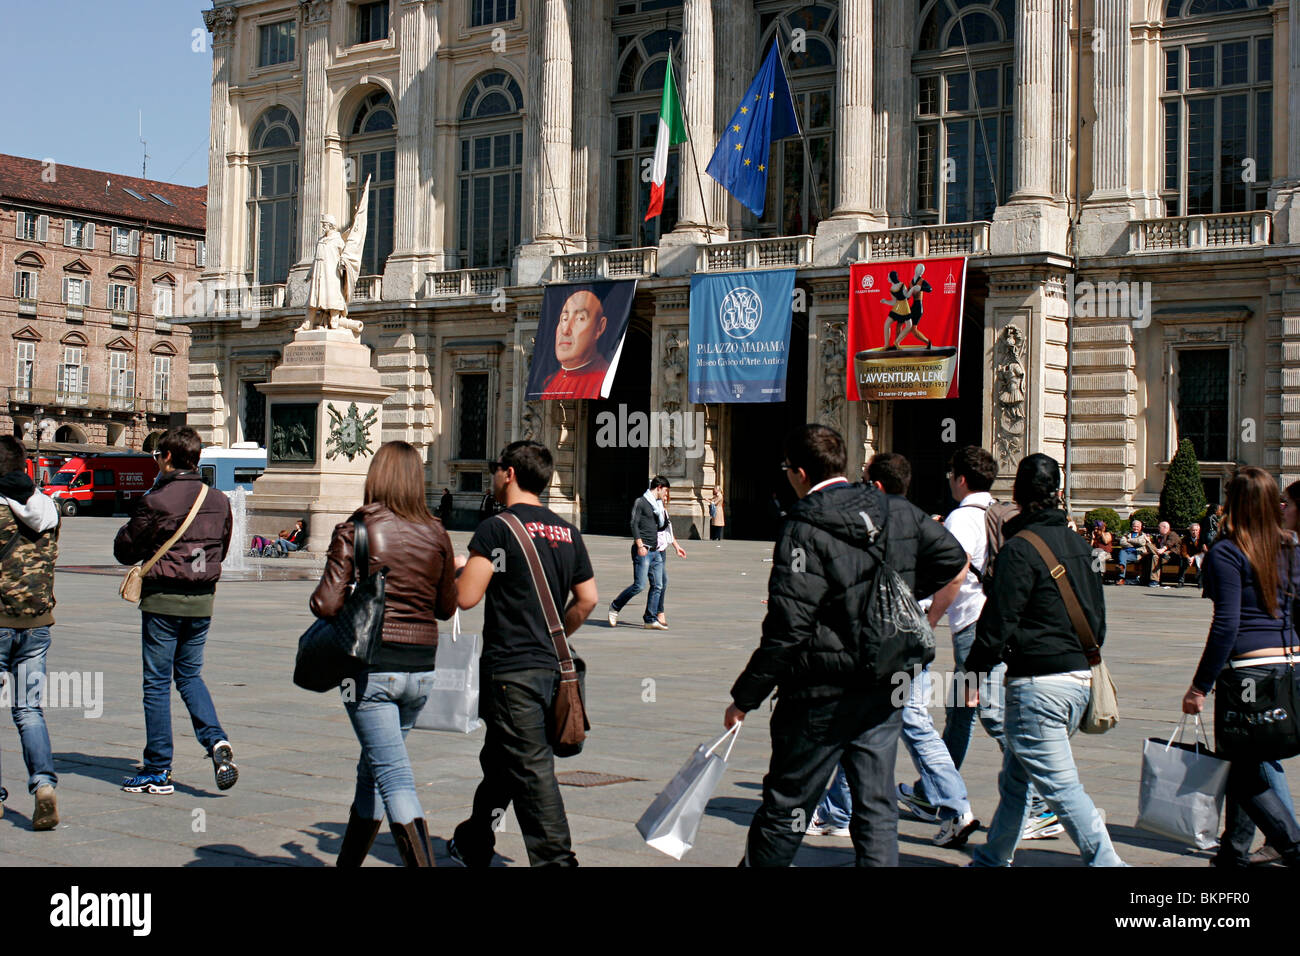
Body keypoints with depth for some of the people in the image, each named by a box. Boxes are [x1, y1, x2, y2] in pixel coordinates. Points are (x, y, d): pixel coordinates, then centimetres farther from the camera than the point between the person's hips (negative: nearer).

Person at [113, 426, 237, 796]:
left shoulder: (156, 500, -14)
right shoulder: (218, 501, 3)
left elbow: (124, 551, -4)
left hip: (162, 601, -5)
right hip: (202, 602, 5)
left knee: (157, 683, 5)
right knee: (190, 675, 19)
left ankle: (158, 771, 9)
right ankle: (216, 740, -3)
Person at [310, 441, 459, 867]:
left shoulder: (355, 531, -8)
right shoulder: (436, 536, 3)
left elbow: (326, 604, -13)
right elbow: (446, 608, 11)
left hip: (372, 667, -5)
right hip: (421, 669, 5)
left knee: (394, 777, -6)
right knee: (372, 769, 21)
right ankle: (348, 860, 34)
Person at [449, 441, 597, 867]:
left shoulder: (496, 529, -11)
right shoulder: (567, 531, 9)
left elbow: (465, 597, -16)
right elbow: (587, 598, 12)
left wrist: (461, 571, 5)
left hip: (510, 668, -7)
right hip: (551, 666, 7)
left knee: (531, 769, -5)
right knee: (500, 761, 21)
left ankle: (556, 858, -6)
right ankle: (473, 844, 35)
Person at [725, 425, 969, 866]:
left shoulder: (805, 528, -15)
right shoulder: (898, 511, 4)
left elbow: (786, 628, -19)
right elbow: (957, 564, 15)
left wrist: (744, 697, -11)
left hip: (824, 691, -6)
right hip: (888, 688, 6)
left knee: (786, 806, 8)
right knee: (877, 811, 8)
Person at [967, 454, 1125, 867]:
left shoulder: (1020, 549, -12)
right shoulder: (1078, 544, 12)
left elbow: (998, 620, -14)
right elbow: (1097, 615, 18)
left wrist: (974, 670, -4)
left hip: (1038, 684, -9)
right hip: (1080, 678, 9)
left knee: (1061, 786, -6)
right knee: (1014, 781, 18)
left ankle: (1105, 860, -11)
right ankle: (992, 860, 28)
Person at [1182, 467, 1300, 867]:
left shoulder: (1227, 552, -10)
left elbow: (1226, 624, -16)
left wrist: (1199, 686, -12)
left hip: (1246, 667, -7)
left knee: (1242, 773, 2)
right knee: (1249, 765, 18)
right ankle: (1234, 852, 26)